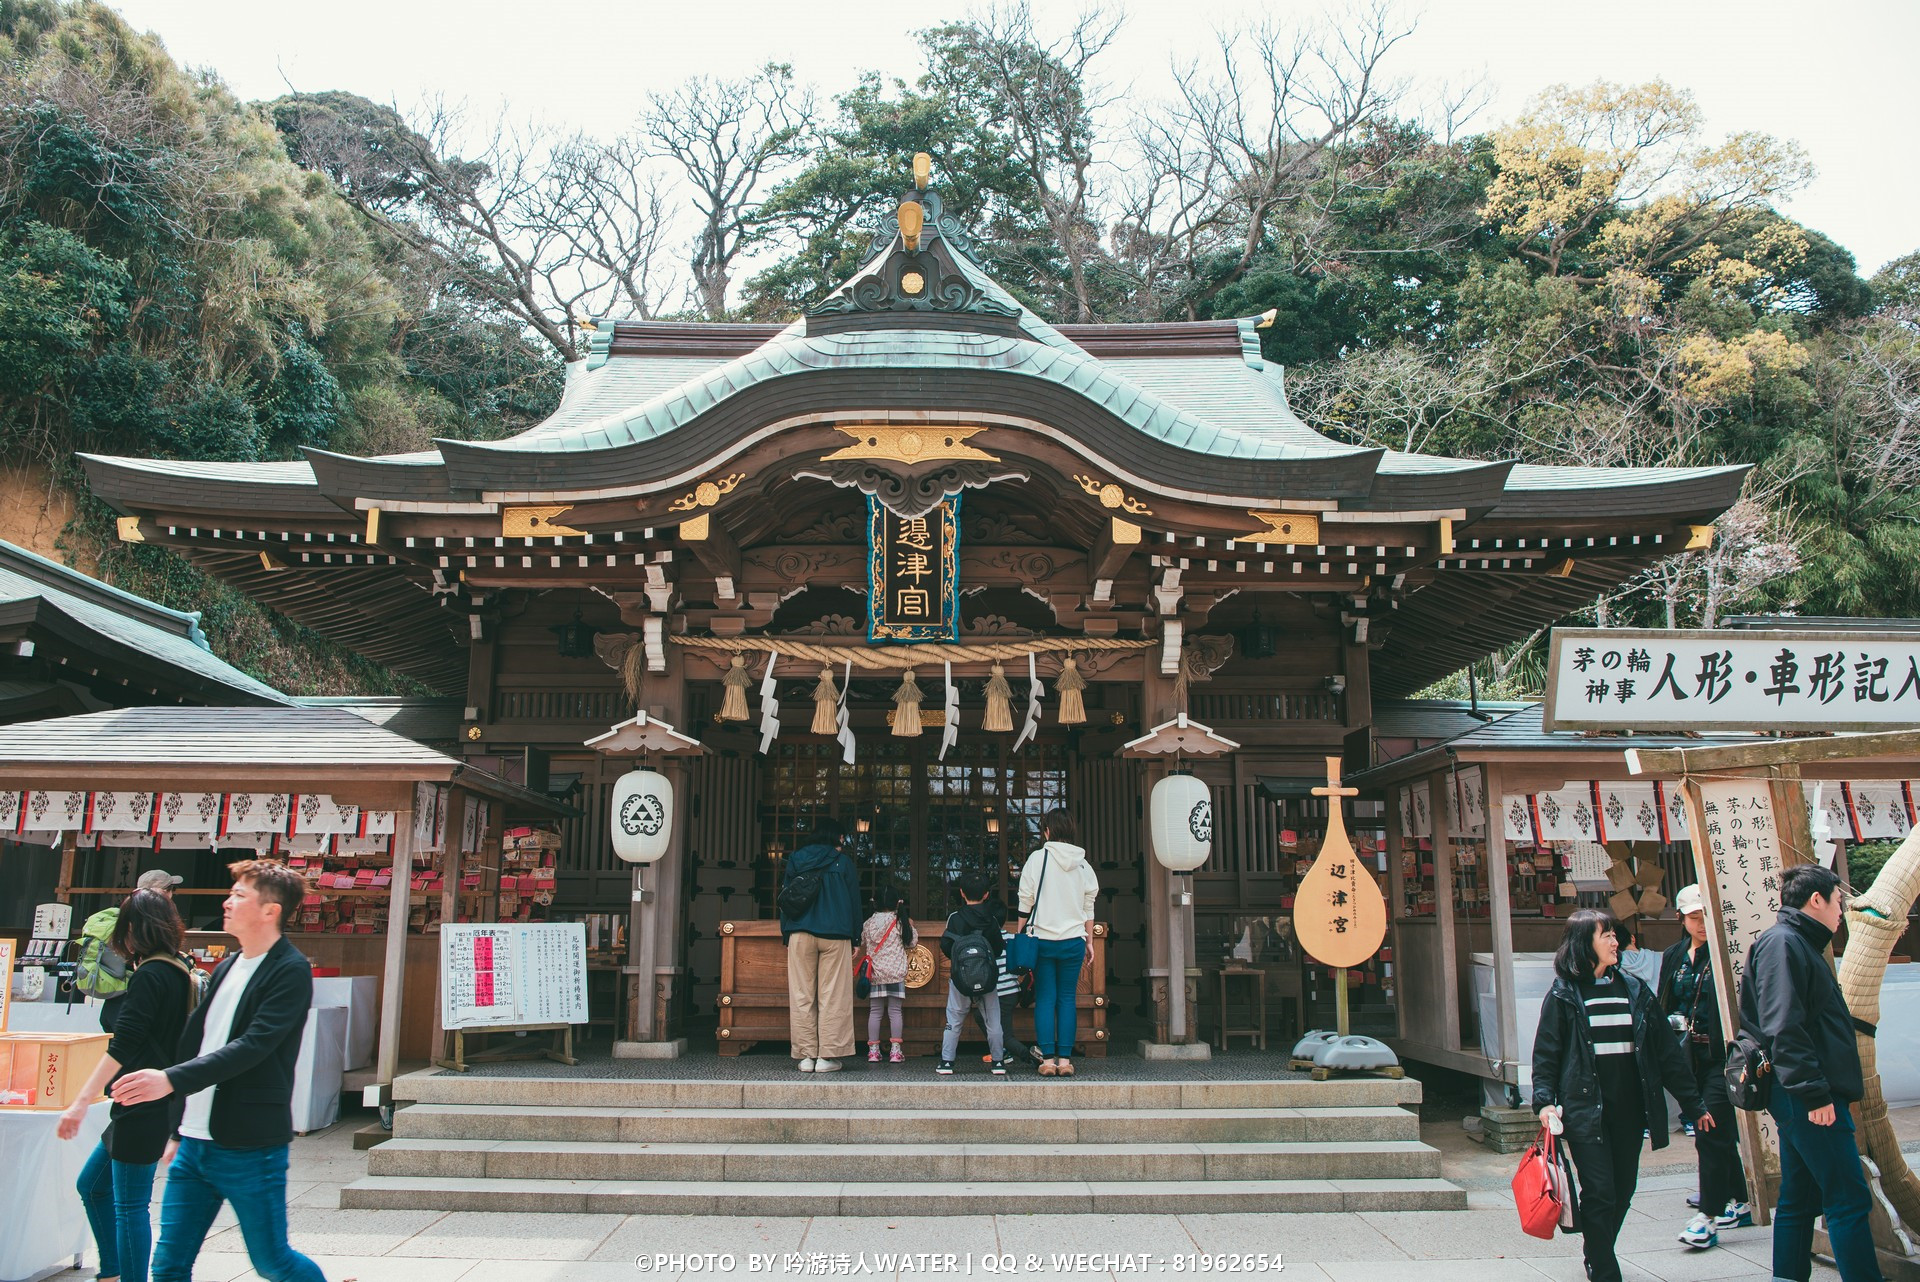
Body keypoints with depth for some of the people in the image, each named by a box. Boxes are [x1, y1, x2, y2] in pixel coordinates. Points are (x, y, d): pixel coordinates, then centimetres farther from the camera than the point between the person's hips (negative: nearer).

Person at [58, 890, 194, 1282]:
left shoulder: (149, 976, -16)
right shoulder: (180, 973, 11)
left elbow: (123, 1046, -23)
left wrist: (82, 1102, -23)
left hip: (143, 1109, -10)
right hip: (157, 1107, 10)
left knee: (130, 1205, -1)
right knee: (92, 1185, 22)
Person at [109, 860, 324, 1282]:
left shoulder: (290, 971, -13)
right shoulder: (227, 968, 13)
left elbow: (253, 1046, -23)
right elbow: (193, 1042, 19)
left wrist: (171, 1079, -30)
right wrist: (179, 1130, 19)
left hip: (250, 1150, -8)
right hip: (195, 1144, 8)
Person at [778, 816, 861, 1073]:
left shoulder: (795, 860, 9)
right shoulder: (843, 862, 3)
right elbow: (854, 901, 6)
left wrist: (786, 935, 17)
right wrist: (855, 938, 13)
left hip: (800, 934, 2)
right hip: (835, 936, -2)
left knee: (802, 996, 5)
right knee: (832, 996, 0)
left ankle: (806, 1055, 4)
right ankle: (828, 1055, -3)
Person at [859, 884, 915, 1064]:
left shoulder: (869, 923, 4)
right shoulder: (900, 921, -2)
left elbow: (862, 946, 16)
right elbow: (910, 943, 7)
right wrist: (911, 927, 21)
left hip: (875, 973, 2)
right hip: (896, 972, -2)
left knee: (875, 1011, 6)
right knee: (895, 1010, 1)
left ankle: (873, 1050, 4)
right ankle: (896, 1051, -2)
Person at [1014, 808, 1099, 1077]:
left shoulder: (1038, 858, -4)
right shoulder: (1083, 864, 6)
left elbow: (1025, 902, -4)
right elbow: (1088, 907, 10)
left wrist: (1018, 934, 5)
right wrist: (1088, 941, 18)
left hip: (1042, 939, -2)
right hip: (1073, 939, 2)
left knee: (1044, 1000, 3)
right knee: (1067, 999, 6)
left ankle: (1048, 1060, 0)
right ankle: (1065, 1060, 4)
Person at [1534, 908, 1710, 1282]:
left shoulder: (1634, 990, 10)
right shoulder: (1564, 994, -2)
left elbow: (1666, 1050, 12)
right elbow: (1546, 1052, -2)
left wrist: (1692, 1102, 12)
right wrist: (1545, 1100, -14)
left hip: (1629, 1107, 5)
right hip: (1585, 1108, -4)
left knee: (1624, 1188, 10)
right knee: (1599, 1191, -8)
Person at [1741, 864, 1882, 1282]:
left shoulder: (1800, 944, 20)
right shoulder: (1782, 943, -13)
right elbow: (1783, 1027, -21)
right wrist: (1816, 1093, -22)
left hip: (1803, 1099, 10)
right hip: (1810, 1099, -10)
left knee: (1799, 1199, 12)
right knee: (1848, 1199, -8)